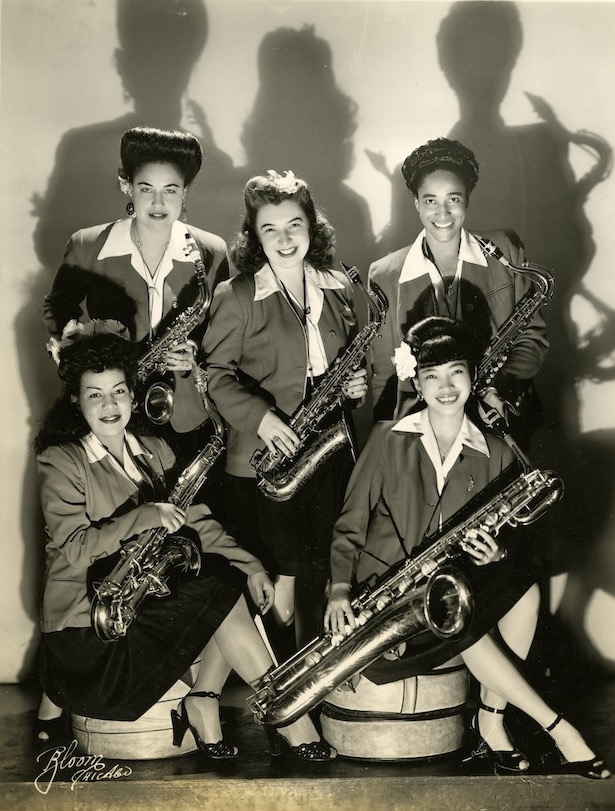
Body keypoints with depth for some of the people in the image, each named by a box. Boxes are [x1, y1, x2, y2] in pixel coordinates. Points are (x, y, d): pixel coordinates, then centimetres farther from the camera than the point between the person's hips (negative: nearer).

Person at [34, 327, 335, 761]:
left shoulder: (155, 451, 13)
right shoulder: (61, 462, -6)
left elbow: (197, 522, 6)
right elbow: (74, 550, -19)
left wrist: (249, 565, -9)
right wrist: (145, 517, -31)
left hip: (150, 595, 7)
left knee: (233, 578, -14)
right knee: (217, 591, -21)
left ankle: (203, 704, -16)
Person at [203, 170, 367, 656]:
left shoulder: (338, 288, 9)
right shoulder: (236, 297, -6)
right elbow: (217, 372, -7)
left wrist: (356, 384, 0)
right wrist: (259, 416, -20)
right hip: (263, 458, -4)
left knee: (321, 578, 11)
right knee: (281, 581, 3)